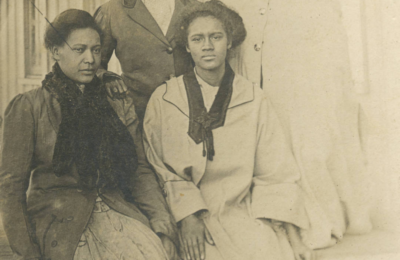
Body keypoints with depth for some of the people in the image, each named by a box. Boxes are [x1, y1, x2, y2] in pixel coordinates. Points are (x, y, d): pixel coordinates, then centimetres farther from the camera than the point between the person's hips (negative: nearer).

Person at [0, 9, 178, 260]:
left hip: (117, 209, 4)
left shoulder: (120, 106, 16)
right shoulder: (29, 107, 5)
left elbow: (141, 172, 10)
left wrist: (165, 229, -6)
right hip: (58, 218, -3)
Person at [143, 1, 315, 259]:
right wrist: (187, 216, -13)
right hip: (186, 213, -1)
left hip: (243, 211, 2)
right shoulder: (163, 100, 3)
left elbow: (276, 173, 3)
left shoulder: (254, 100, 5)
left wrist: (293, 238, -6)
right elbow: (157, 169, 1)